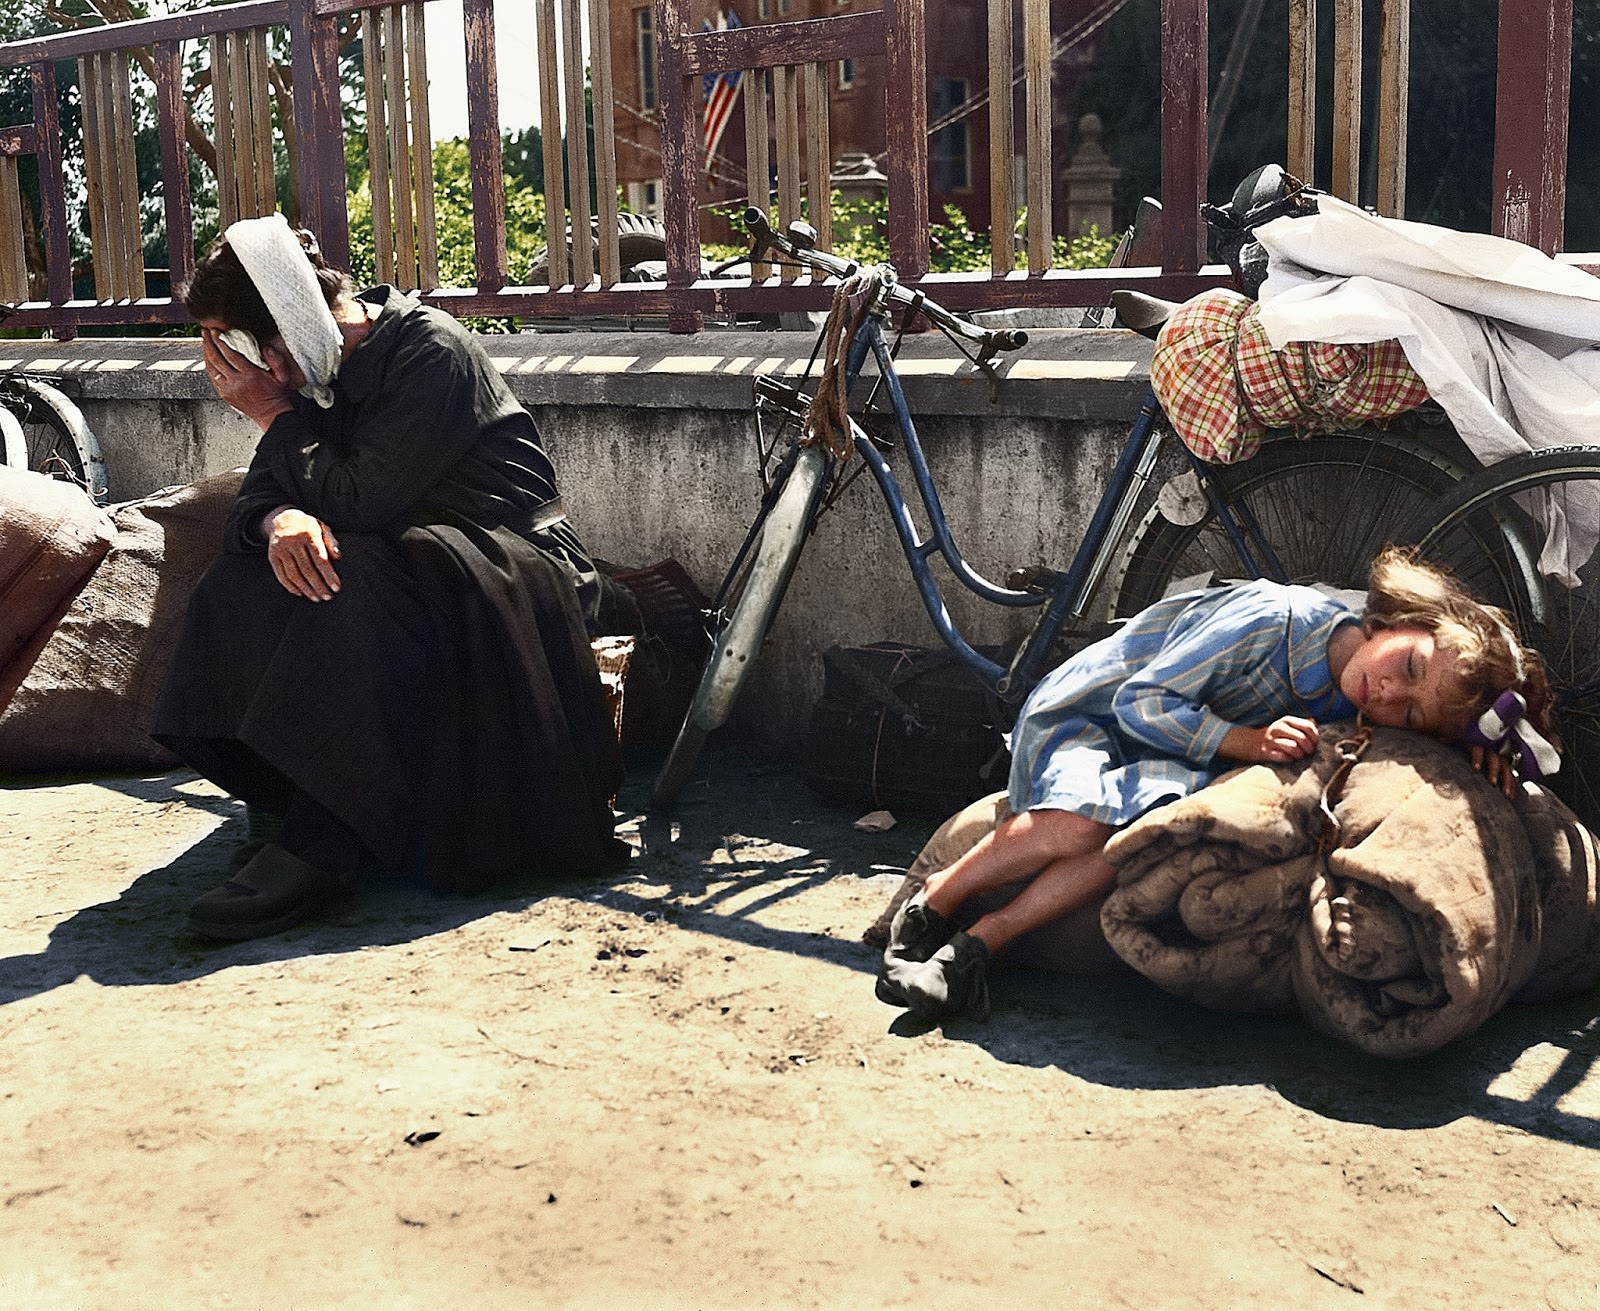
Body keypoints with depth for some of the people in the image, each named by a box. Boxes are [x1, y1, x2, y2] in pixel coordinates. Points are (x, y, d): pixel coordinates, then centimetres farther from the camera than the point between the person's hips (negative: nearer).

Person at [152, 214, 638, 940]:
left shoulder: (432, 353, -17)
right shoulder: (323, 373, 8)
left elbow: (359, 501, -23)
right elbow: (255, 499, 4)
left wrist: (274, 416, -13)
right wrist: (280, 520, -20)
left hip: (515, 563, -8)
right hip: (404, 564, 8)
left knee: (355, 588, -35)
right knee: (249, 579, -15)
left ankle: (321, 842, -35)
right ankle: (280, 803, -17)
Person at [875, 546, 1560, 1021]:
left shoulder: (1356, 708, -13)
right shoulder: (1276, 618, -31)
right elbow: (1142, 700, -24)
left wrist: (1477, 742, -13)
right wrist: (1249, 740, -35)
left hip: (1164, 758, 5)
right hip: (1083, 709, -5)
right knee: (1081, 821, -34)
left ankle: (977, 942, -26)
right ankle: (935, 900, -10)